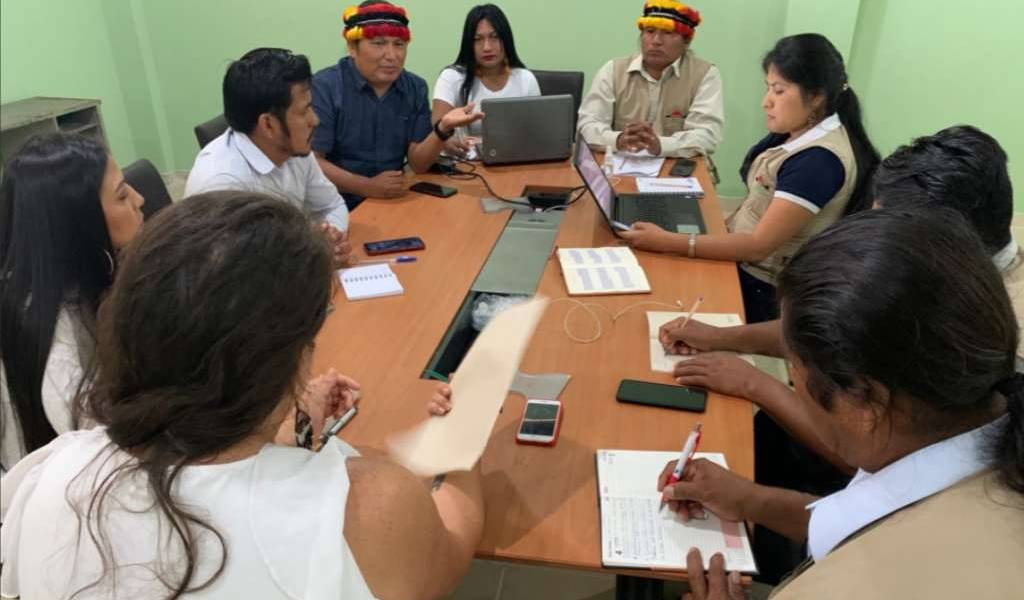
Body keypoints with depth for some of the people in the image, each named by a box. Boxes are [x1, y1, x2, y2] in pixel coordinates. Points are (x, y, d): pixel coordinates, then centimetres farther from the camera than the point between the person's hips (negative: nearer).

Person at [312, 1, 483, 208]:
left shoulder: (416, 88, 5)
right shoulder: (325, 86, -8)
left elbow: (418, 163, 0)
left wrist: (443, 128, -17)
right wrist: (368, 186, -22)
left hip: (392, 203, 4)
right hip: (336, 206, -3)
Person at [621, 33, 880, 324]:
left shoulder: (820, 160, -24)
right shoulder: (799, 133, 5)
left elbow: (760, 245, -26)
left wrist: (668, 242, -28)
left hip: (763, 290, -8)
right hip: (740, 262, 8)